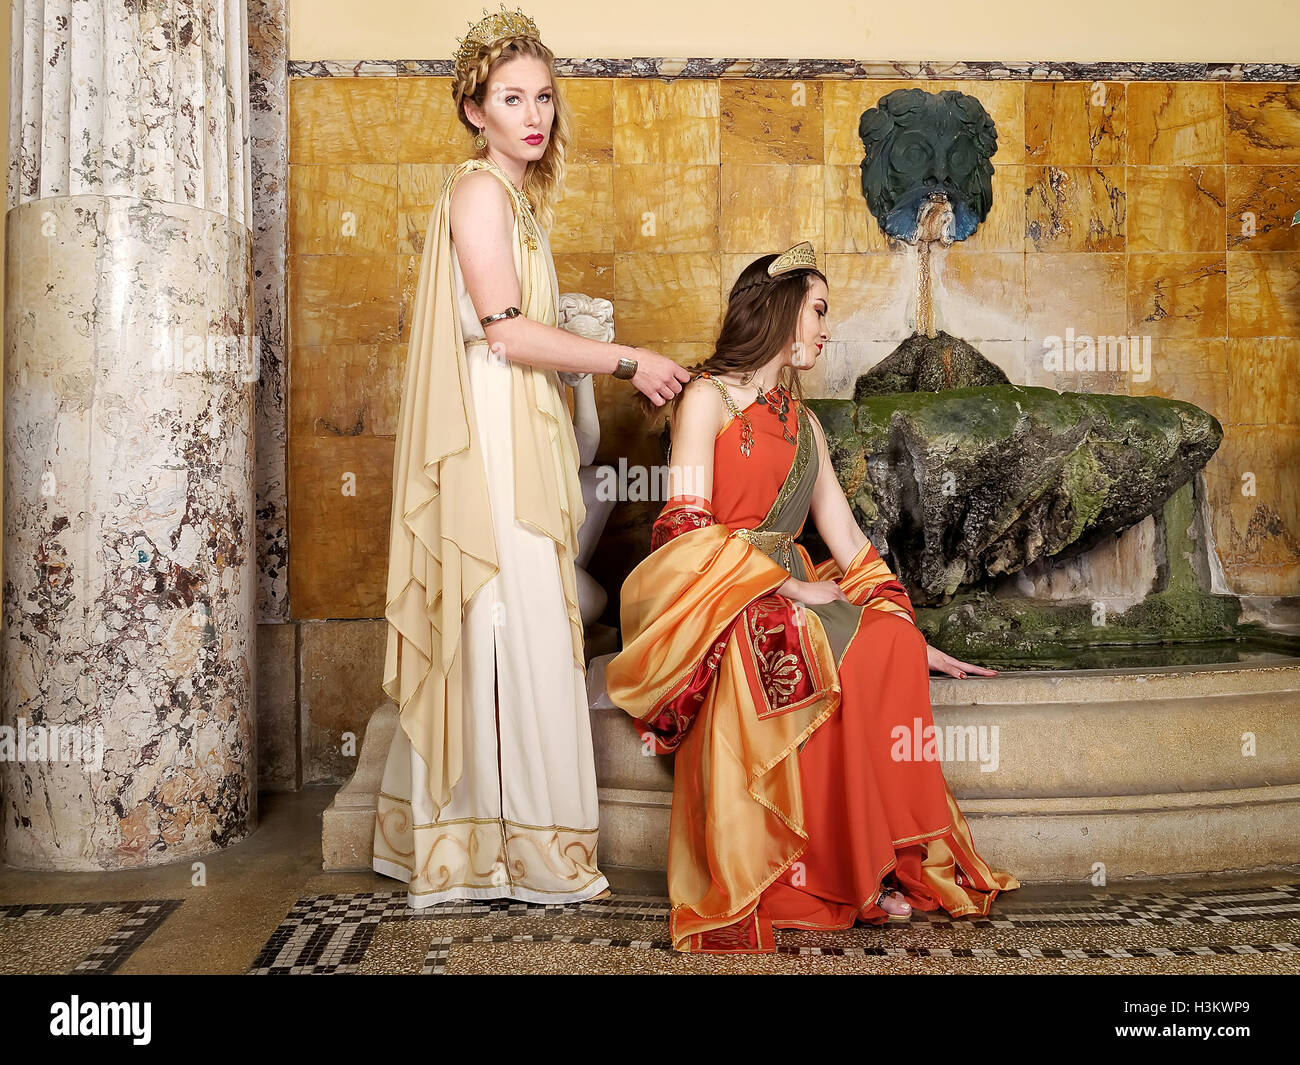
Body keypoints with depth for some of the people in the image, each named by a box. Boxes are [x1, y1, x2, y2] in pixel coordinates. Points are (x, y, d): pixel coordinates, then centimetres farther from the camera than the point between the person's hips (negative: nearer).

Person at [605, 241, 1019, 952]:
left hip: (788, 597, 6)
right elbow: (688, 527, -11)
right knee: (799, 652, -34)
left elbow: (846, 540, 16)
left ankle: (870, 865, -19)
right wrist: (789, 586, -15)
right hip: (713, 599, -6)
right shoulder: (708, 398, 1)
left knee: (888, 644, -22)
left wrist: (917, 644, 9)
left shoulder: (803, 424, 21)